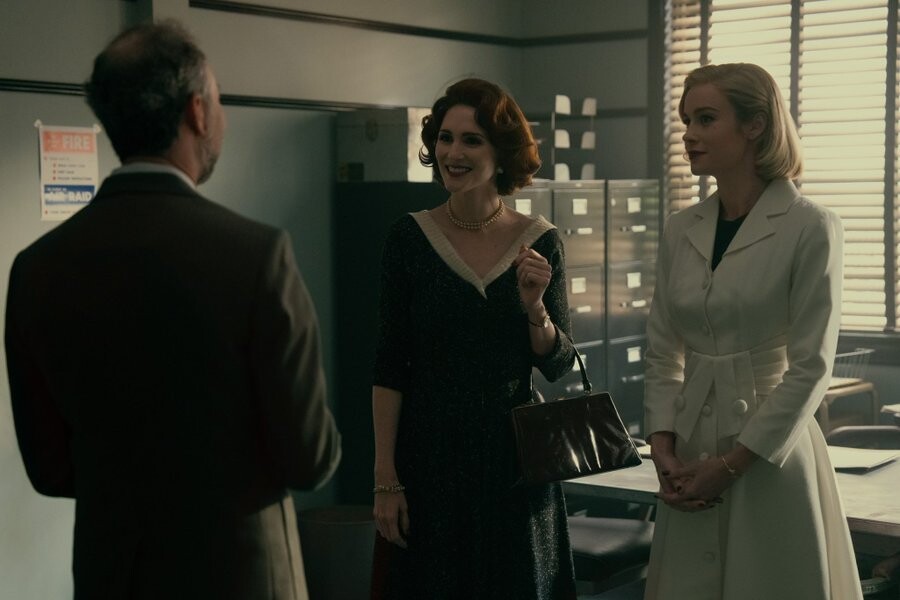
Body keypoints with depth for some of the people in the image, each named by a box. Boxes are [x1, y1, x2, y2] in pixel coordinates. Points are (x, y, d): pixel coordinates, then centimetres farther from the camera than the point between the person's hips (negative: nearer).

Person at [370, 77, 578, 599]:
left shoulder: (540, 241, -1)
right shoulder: (410, 238, -4)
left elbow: (559, 365, 2)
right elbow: (389, 367, -4)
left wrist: (535, 305, -17)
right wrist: (385, 478, -8)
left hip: (515, 458, 1)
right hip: (430, 454, -1)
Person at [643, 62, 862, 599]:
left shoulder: (810, 228, -9)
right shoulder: (681, 232, 7)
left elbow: (811, 366, -12)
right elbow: (663, 354, 10)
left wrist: (733, 462, -13)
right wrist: (663, 448, -4)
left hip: (770, 454, -5)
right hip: (691, 455, 5)